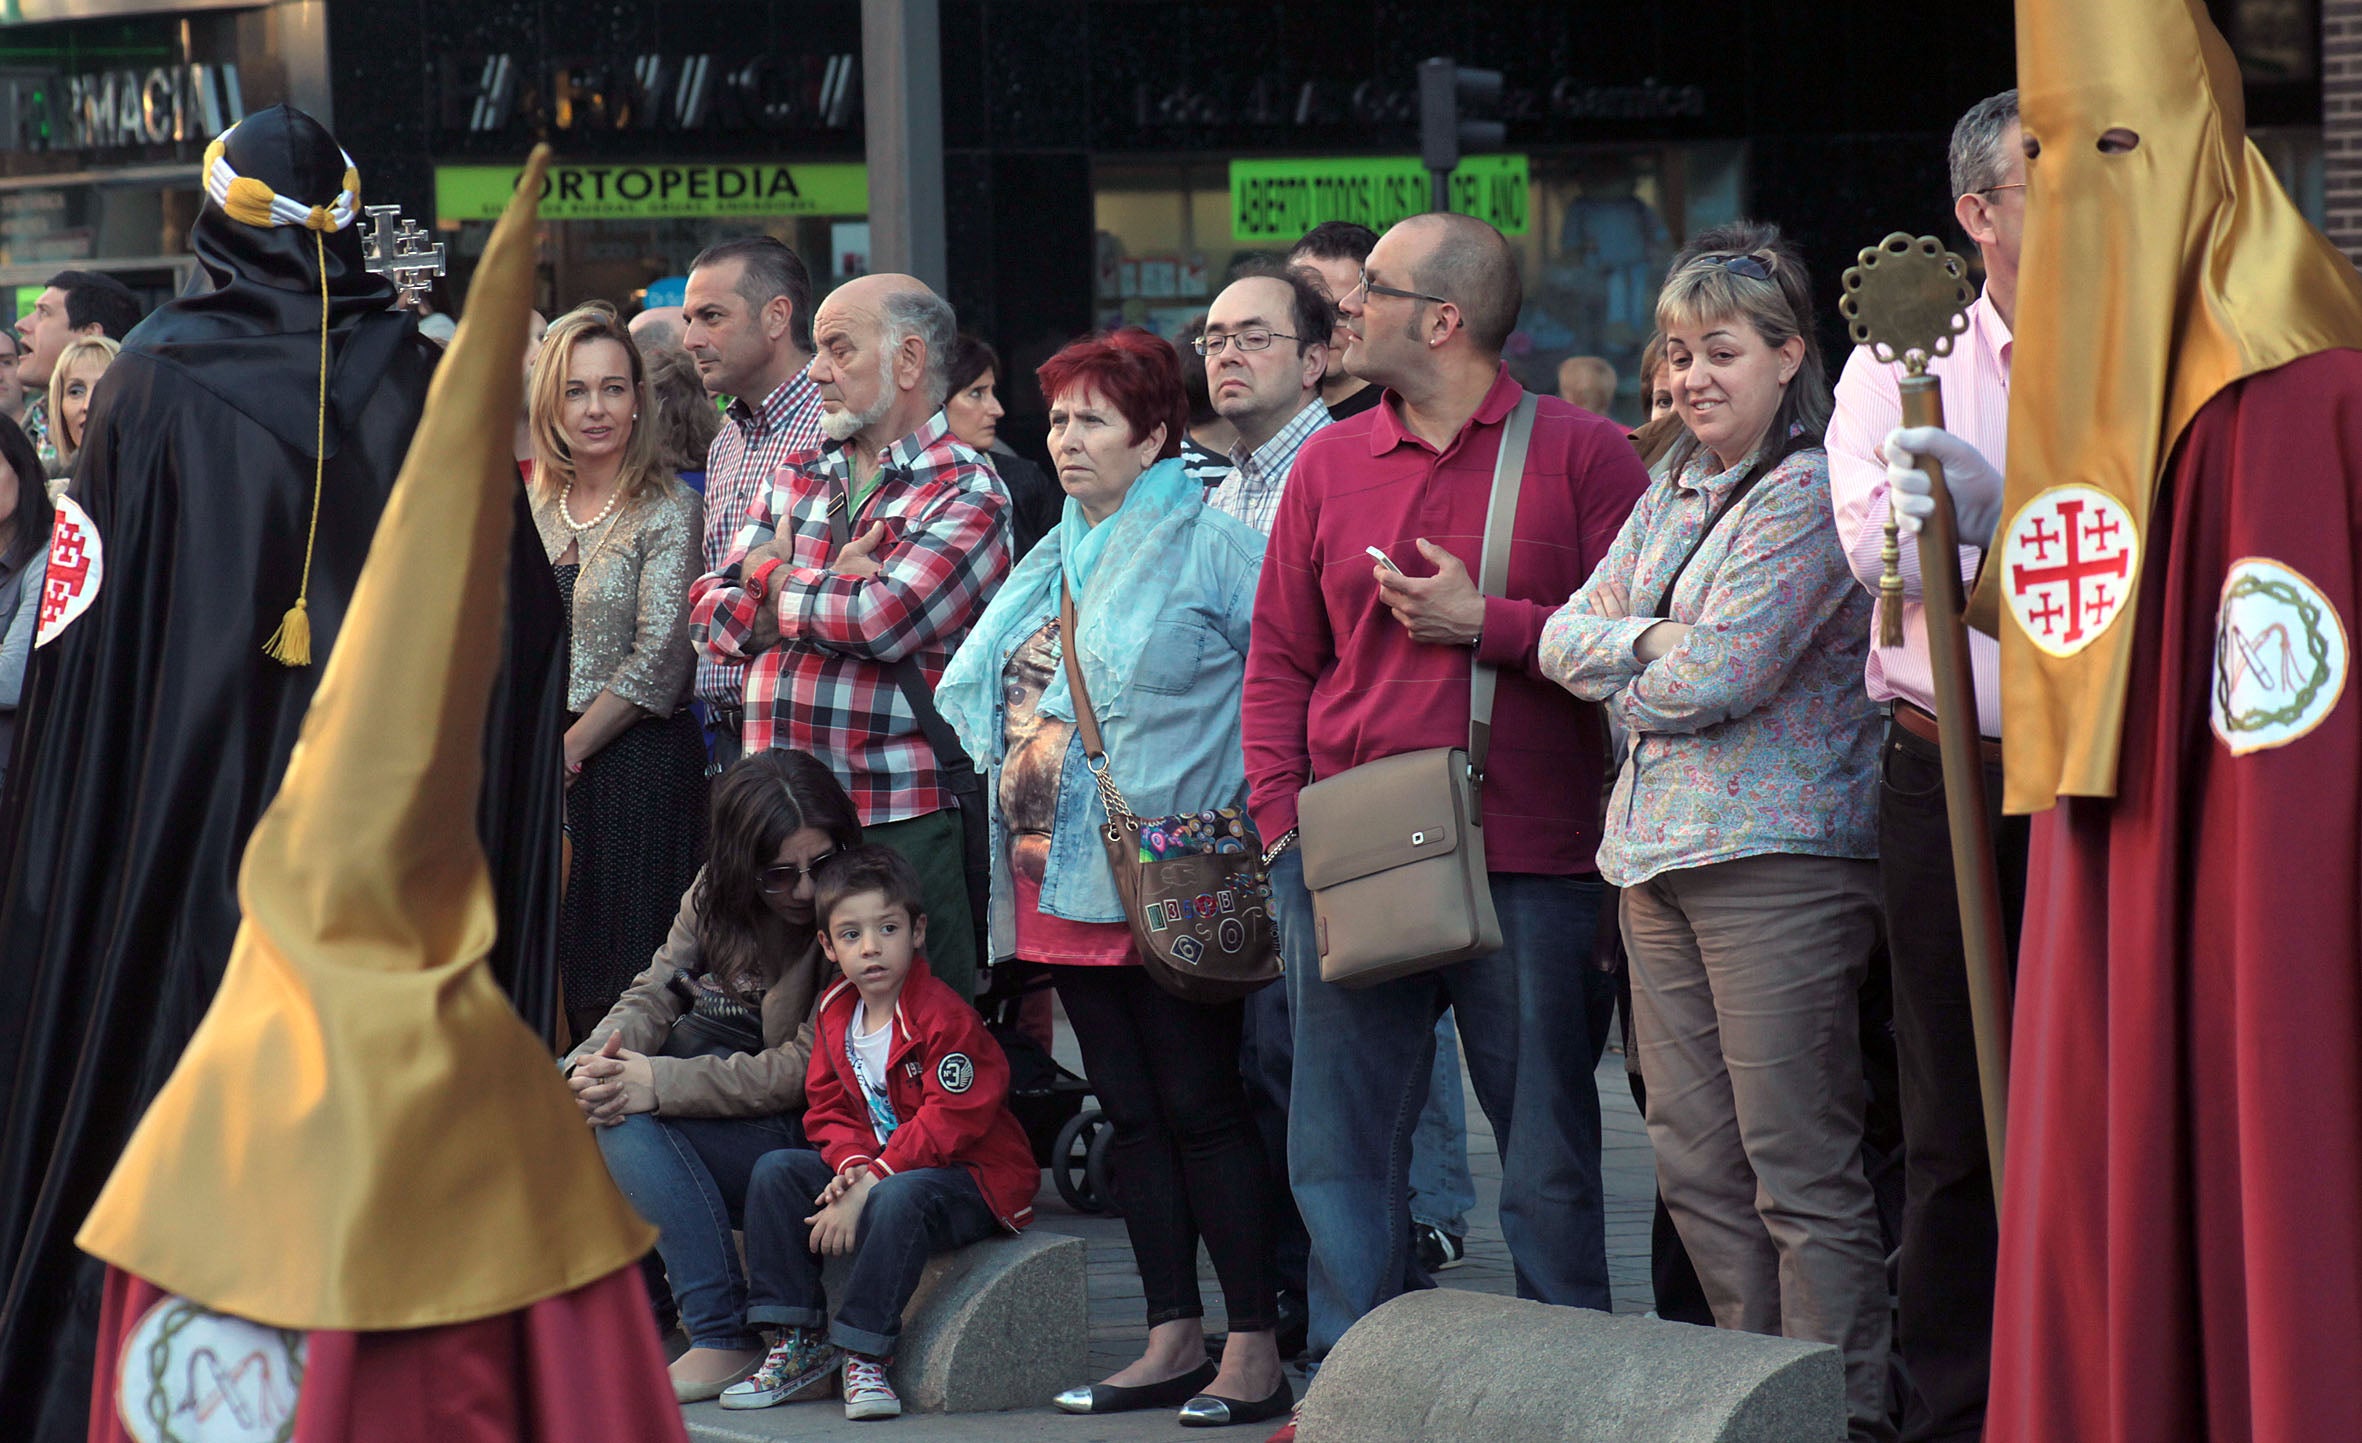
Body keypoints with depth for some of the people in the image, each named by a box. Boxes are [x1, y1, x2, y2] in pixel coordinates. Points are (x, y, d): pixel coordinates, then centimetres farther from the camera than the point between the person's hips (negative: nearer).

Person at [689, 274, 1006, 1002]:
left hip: (901, 823, -6)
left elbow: (884, 618, -19)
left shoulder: (966, 495, -4)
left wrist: (774, 579, -1)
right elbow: (711, 615, 11)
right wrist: (826, 591, -8)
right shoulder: (797, 480, 17)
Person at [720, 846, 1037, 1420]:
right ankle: (798, 1347, -8)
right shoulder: (834, 1013, 5)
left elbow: (945, 1126, -23)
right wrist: (852, 1165, -14)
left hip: (976, 1182, -8)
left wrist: (867, 1189, -25)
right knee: (775, 1172, -7)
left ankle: (863, 1354, -28)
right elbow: (829, 1110, 9)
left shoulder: (946, 1018, -19)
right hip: (872, 1167, 8)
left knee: (899, 1199, -38)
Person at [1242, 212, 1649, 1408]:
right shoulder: (1328, 465, 12)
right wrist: (1282, 820, 3)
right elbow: (1279, 656, 14)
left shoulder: (1582, 455, 0)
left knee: (1548, 1149, 3)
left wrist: (1484, 623, -12)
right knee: (1341, 1142, 4)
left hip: (1529, 865, -3)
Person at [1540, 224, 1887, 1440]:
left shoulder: (1811, 493, -8)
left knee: (1798, 1167, -8)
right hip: (1658, 856, 8)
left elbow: (1719, 671, -15)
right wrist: (1650, 641, -7)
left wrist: (1627, 681, 3)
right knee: (1696, 1162, 9)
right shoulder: (1672, 491, 18)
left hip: (1777, 854, -8)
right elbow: (1567, 637, 12)